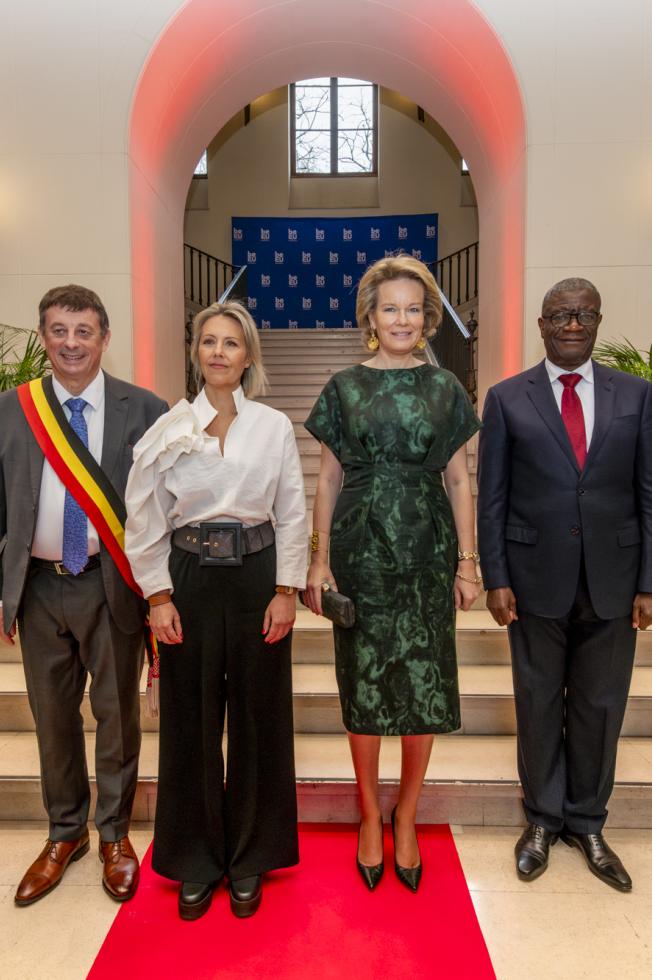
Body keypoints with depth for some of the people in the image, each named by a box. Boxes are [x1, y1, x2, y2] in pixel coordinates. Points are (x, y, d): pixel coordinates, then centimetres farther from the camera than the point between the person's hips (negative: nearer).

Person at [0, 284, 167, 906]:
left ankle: (114, 835, 36)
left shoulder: (144, 410, -5)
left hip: (112, 584, -2)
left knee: (117, 713, 12)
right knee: (52, 714, 17)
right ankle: (64, 833, 40)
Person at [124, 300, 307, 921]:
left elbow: (293, 515, 1)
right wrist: (159, 597, -3)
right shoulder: (168, 429, 1)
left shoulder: (275, 427, 1)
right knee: (192, 722, 9)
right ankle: (196, 859, 31)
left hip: (258, 578, 0)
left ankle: (250, 858, 30)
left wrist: (285, 592, -5)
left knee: (258, 718, 9)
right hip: (189, 583, 0)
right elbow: (144, 520, 2)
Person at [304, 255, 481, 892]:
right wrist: (320, 560, -2)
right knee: (364, 683, 7)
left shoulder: (445, 389, 7)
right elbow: (329, 480, 5)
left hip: (427, 553, 1)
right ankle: (370, 816, 28)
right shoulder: (344, 388, 4)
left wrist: (467, 561, 2)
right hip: (362, 551, 0)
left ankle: (406, 817, 27)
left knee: (425, 685, 5)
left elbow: (458, 480, 7)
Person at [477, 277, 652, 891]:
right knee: (539, 703, 12)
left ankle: (586, 823, 34)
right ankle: (543, 819, 33)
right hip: (537, 580, -1)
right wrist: (495, 579, -6)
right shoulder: (508, 398, 0)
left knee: (600, 707, 13)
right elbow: (491, 497, -1)